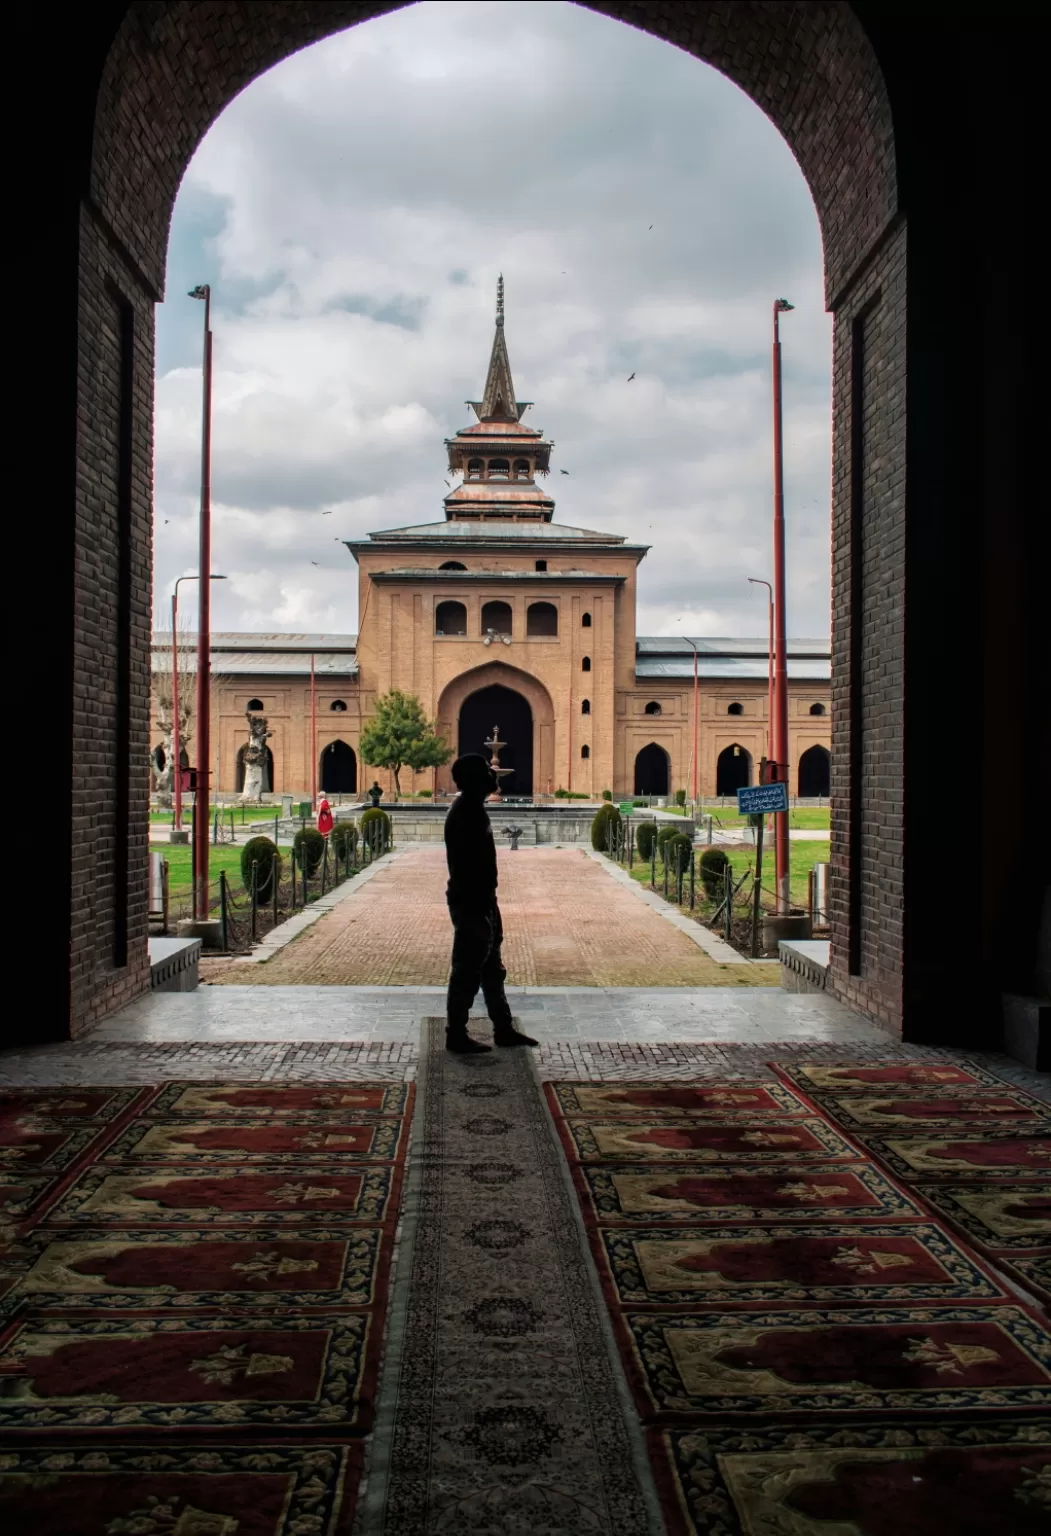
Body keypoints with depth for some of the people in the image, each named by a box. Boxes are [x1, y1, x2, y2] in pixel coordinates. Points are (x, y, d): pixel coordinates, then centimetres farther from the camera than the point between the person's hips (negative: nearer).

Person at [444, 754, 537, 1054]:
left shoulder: (472, 809, 11)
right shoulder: (465, 813, -20)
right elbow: (466, 866, -24)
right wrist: (476, 910, -23)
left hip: (481, 901, 10)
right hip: (471, 904, -10)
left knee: (492, 969, 16)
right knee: (467, 972, 0)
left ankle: (503, 1030, 26)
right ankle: (456, 1036, 11)